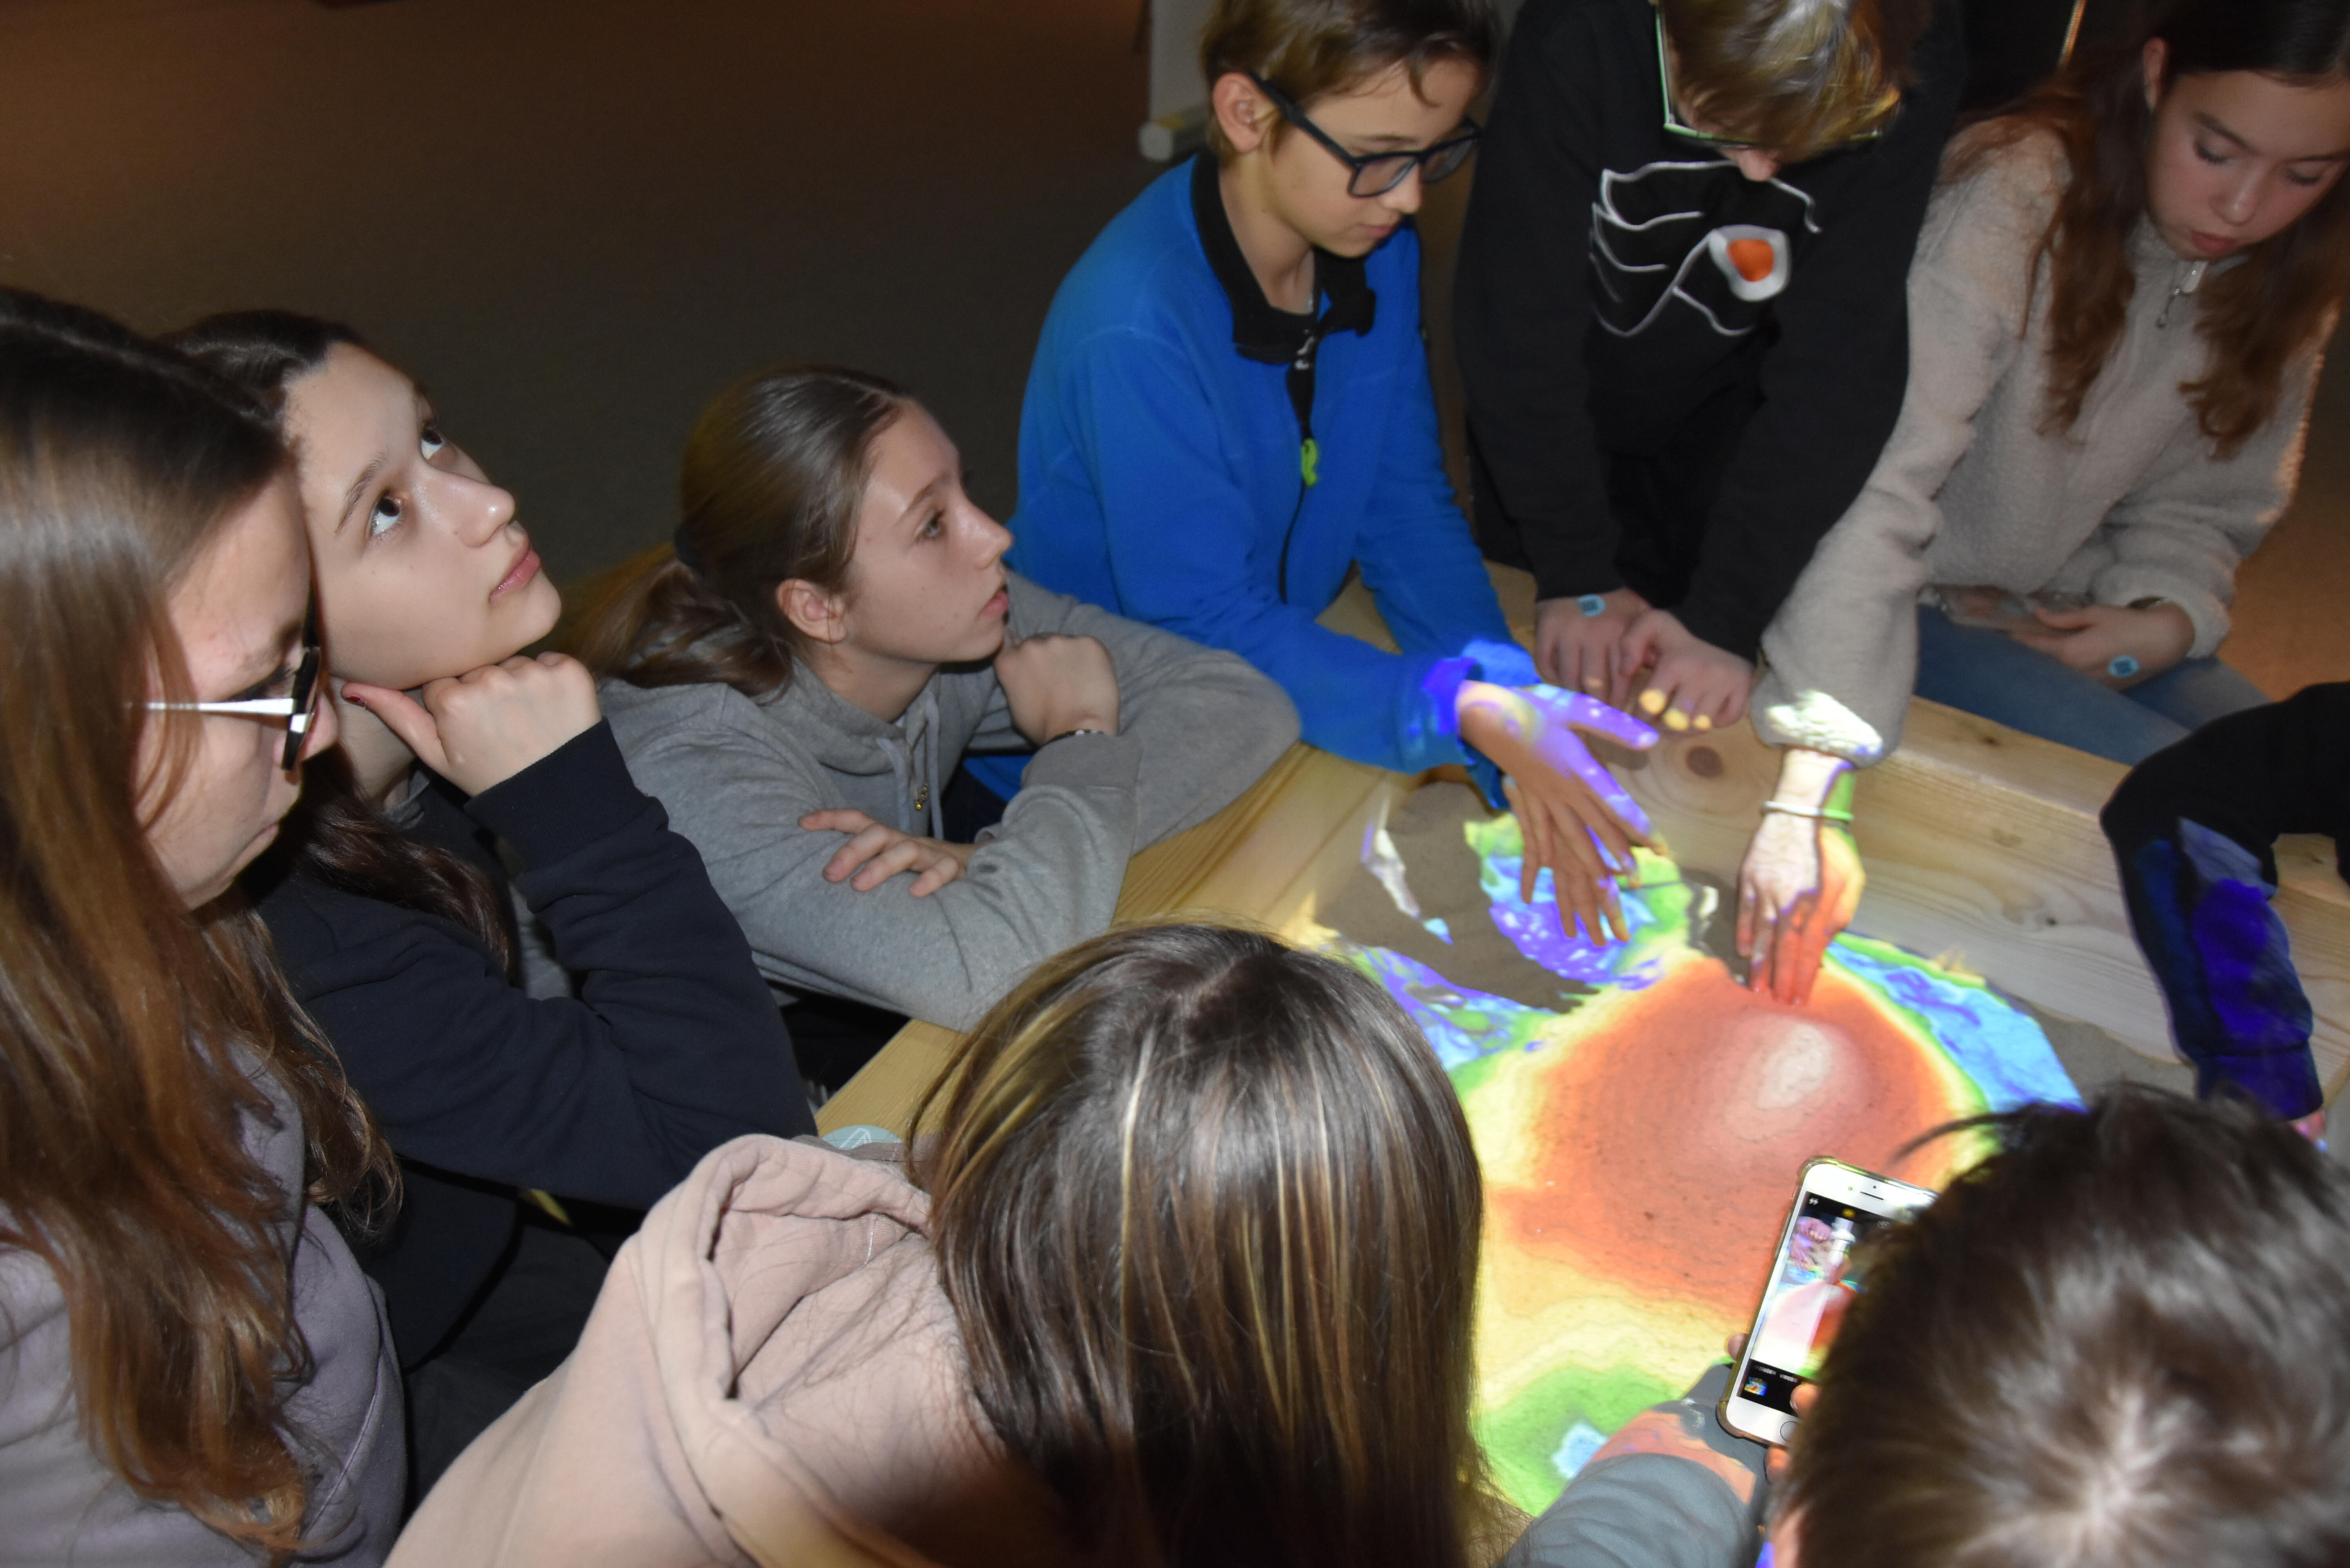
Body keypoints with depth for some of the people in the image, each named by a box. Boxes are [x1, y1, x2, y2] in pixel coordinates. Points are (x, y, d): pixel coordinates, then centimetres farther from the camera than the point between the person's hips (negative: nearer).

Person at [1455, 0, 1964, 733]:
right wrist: (1576, 571, -29)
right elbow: (1517, 320, -30)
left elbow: (1838, 362, -28)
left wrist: (1726, 613, -32)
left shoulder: (1920, 66, -30)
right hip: (1556, 408, -1)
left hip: (1726, 411, 1)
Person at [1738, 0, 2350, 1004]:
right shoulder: (2011, 199, -26)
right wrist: (1811, 793, -46)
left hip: (2070, 618, 7)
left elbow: (2211, 500, 10)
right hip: (1925, 607, -7)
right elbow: (1875, 479, -37)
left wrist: (2169, 616, -14)